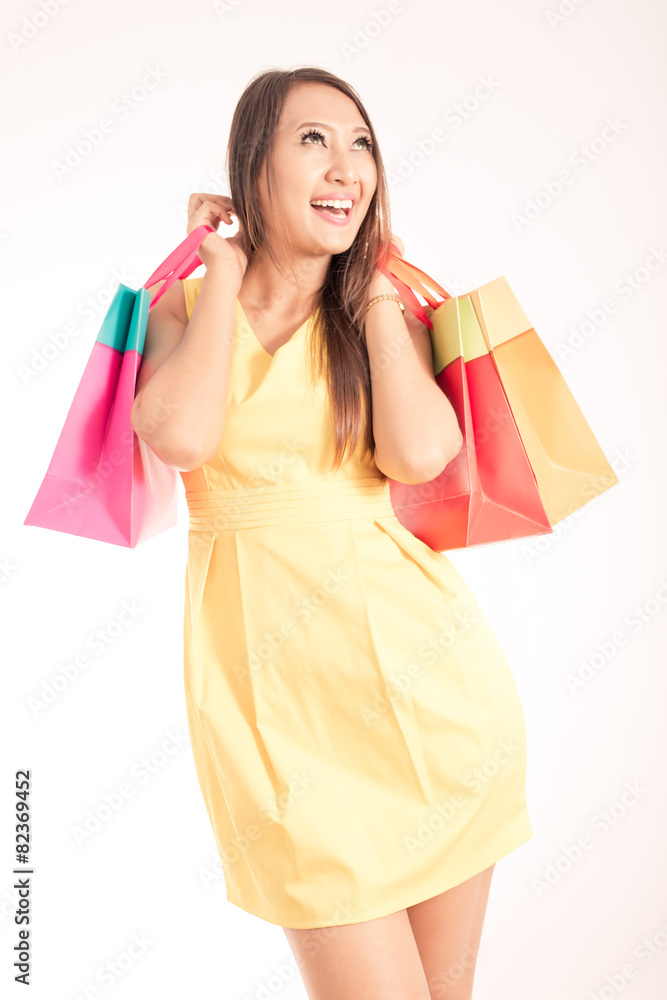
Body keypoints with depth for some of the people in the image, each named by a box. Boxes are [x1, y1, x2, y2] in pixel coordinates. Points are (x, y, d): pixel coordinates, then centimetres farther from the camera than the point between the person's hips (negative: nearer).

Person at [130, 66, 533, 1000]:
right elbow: (182, 438, -17)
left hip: (417, 653, 2)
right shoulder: (183, 303, 5)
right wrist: (223, 267, -4)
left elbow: (417, 453, -12)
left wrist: (376, 291, -1)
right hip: (272, 669, -2)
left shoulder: (388, 311, 9)